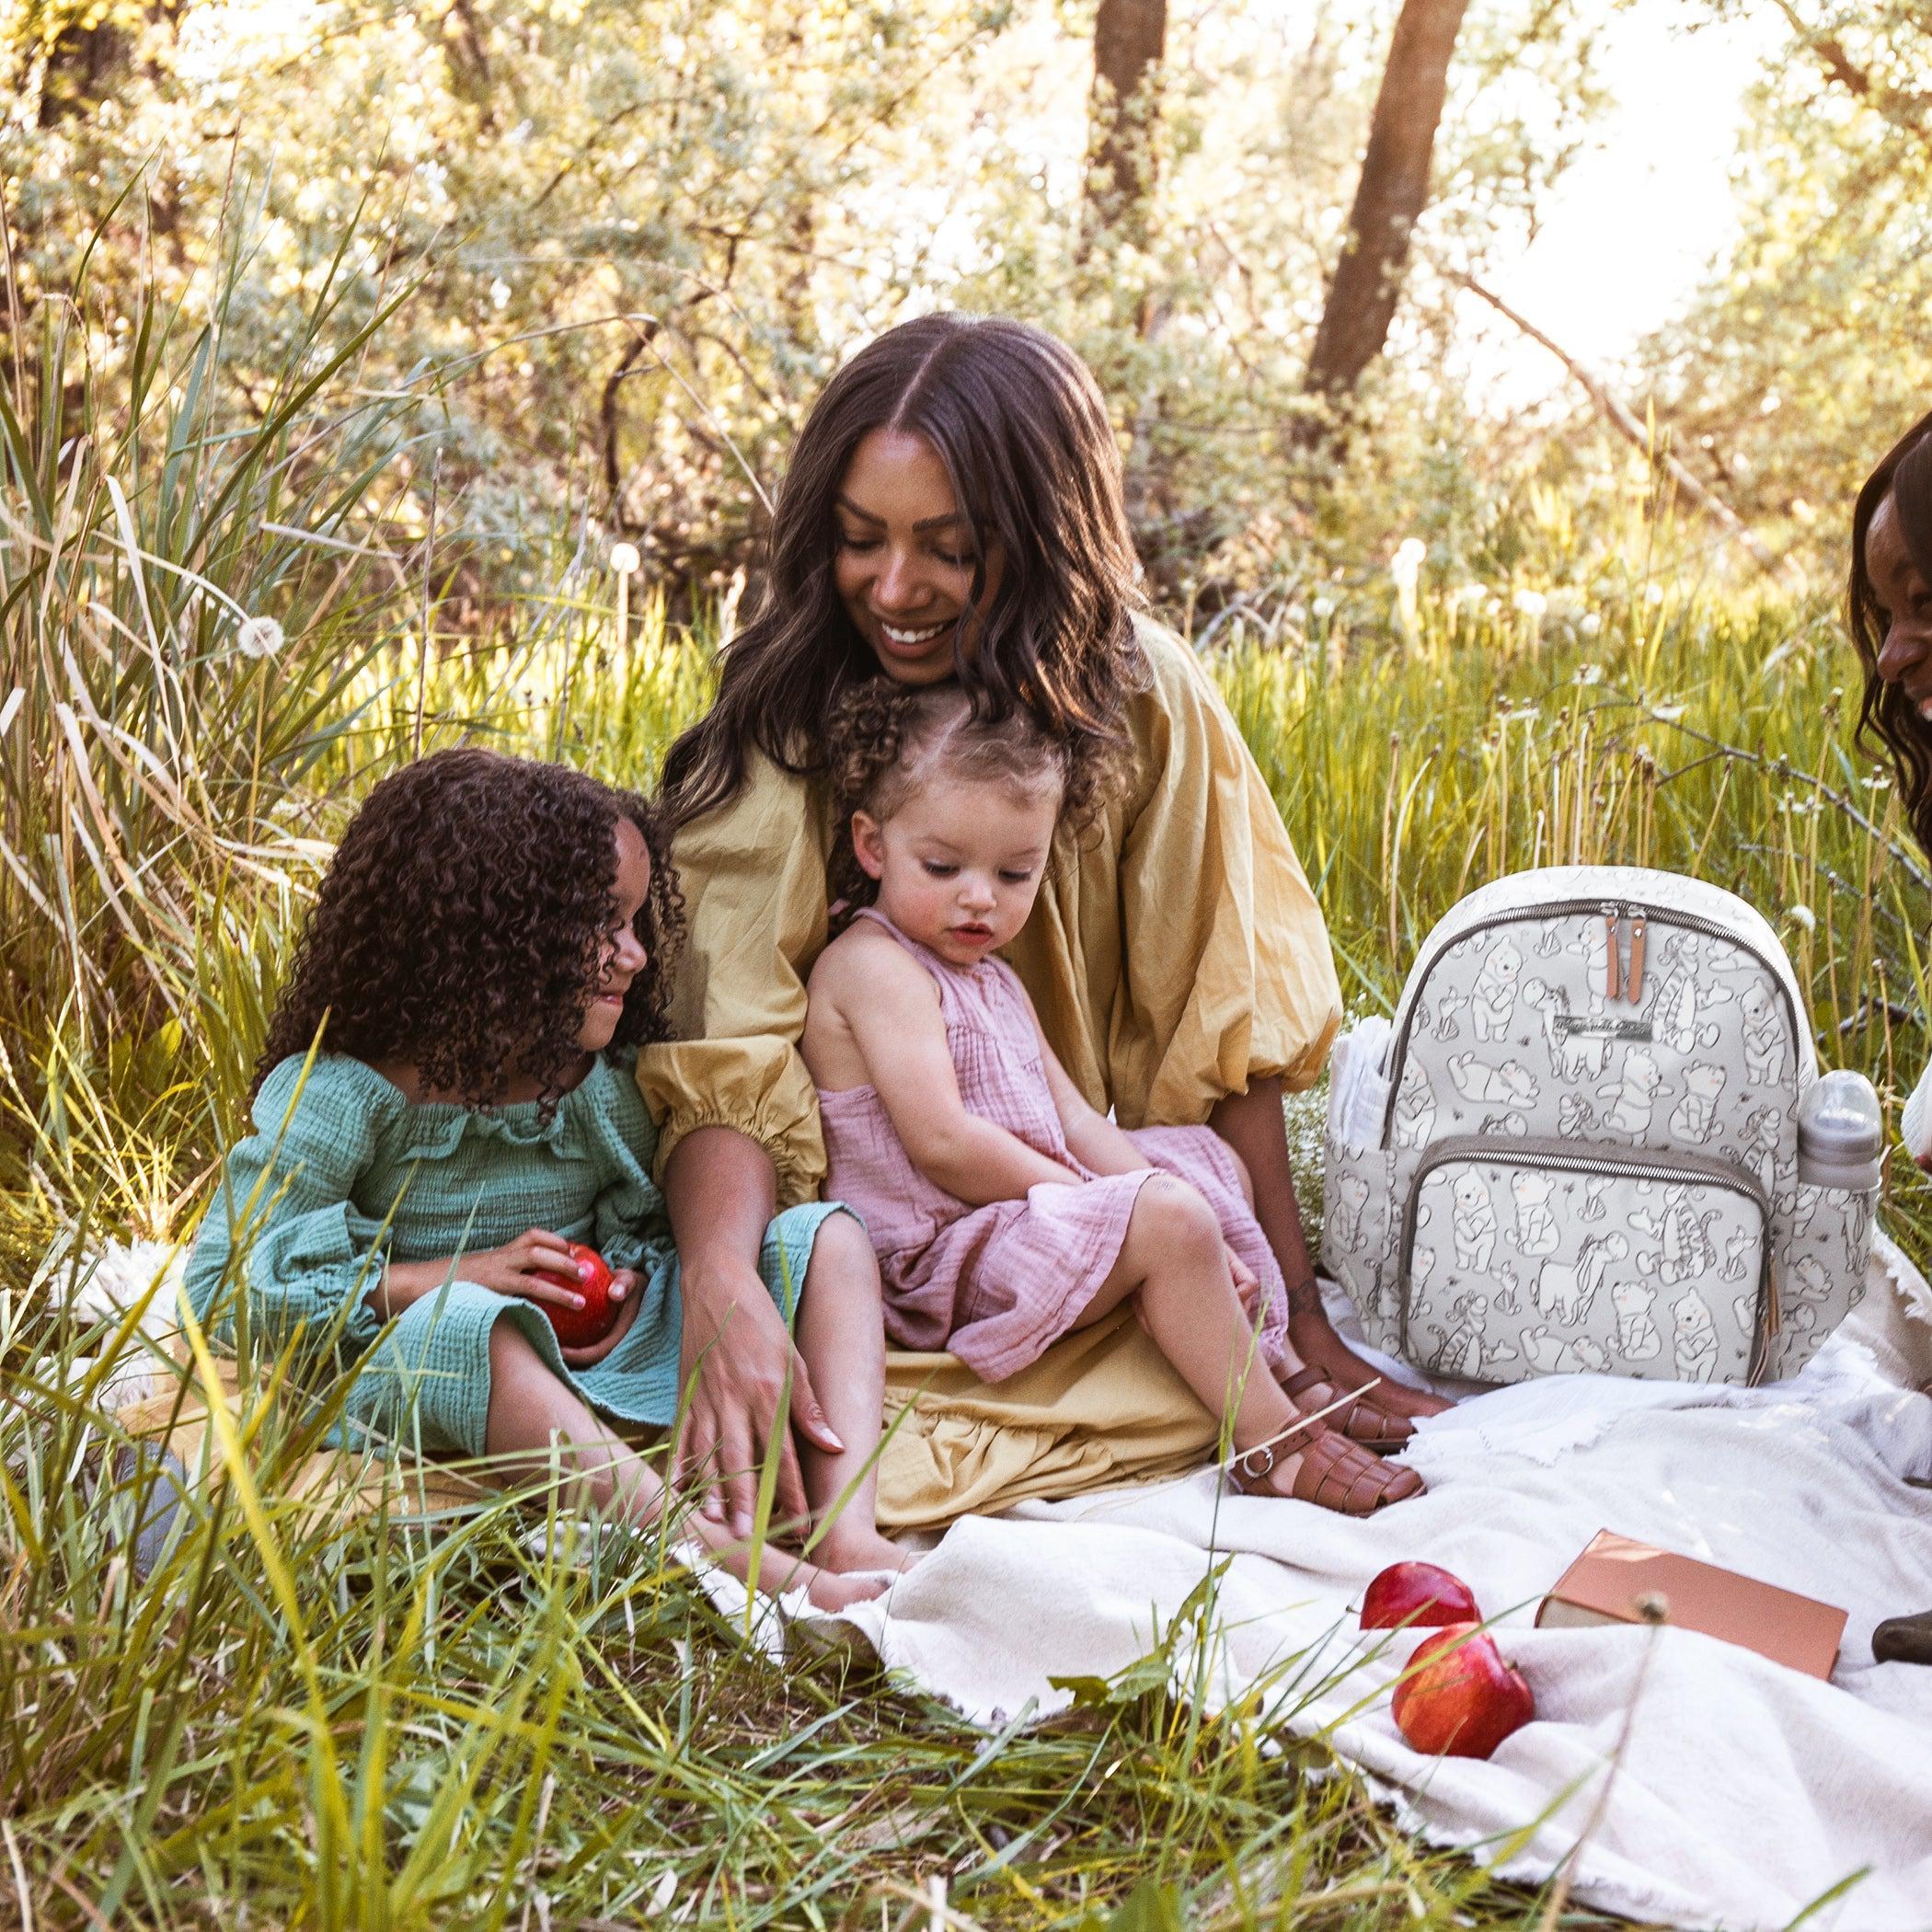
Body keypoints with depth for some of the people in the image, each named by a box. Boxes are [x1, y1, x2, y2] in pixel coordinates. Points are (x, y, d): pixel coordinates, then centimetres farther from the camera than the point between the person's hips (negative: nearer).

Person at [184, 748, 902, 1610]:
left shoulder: (604, 1081, 5)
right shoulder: (342, 1092, -10)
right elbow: (222, 1286, -13)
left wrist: (632, 1284, -9)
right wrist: (461, 1275, -19)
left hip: (600, 1363, 6)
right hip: (426, 1379, -5)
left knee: (829, 1240, -8)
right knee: (463, 1328, -43)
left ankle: (846, 1531, -32)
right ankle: (738, 1563, -51)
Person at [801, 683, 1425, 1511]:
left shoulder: (993, 980, 17)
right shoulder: (873, 965, -15)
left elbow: (1073, 1121, 11)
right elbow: (943, 1143, -24)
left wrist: (1164, 1204, -4)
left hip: (1025, 1203, 11)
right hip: (937, 1258, -11)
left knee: (1212, 1161, 20)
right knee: (1169, 1220, -27)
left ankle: (1278, 1367, 22)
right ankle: (1272, 1443, -16)